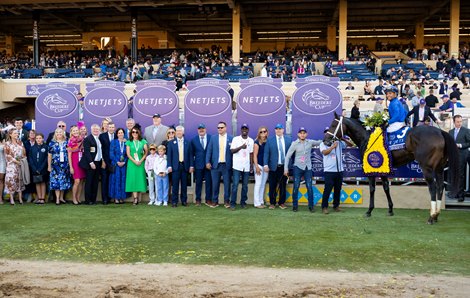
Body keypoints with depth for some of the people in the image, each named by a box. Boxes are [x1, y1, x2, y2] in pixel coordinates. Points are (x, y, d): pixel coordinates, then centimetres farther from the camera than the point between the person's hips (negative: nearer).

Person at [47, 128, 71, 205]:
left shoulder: (66, 143, 7)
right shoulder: (52, 143, 2)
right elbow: (49, 155, 2)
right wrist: (49, 166, -2)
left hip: (65, 165, 2)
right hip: (55, 165, -2)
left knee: (64, 181, 6)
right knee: (56, 181, -2)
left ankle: (61, 197, 17)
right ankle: (57, 199, 1)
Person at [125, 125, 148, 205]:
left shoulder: (143, 142, 7)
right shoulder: (129, 142, 6)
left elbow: (146, 152, 2)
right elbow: (128, 154, 0)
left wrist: (141, 161, -10)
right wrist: (134, 161, -13)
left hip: (141, 163, 0)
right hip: (132, 163, 0)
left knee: (140, 179, -1)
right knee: (133, 179, -6)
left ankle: (139, 198, 3)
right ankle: (135, 198, -9)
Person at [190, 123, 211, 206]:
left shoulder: (211, 138, 0)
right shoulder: (194, 140, 4)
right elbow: (192, 153, 6)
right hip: (198, 165, 1)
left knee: (209, 182, 4)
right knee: (198, 183, 6)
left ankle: (208, 200, 13)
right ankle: (198, 200, 16)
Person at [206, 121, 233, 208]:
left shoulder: (231, 138, 2)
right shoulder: (213, 138, 7)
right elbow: (209, 151, 6)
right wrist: (208, 162, -3)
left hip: (226, 165, -1)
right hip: (215, 165, 1)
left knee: (227, 184, 3)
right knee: (215, 184, 5)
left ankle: (226, 201, 14)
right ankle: (215, 201, 14)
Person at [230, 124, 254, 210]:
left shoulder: (251, 141, 10)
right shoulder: (236, 139, 0)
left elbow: (251, 153, 12)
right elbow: (232, 150, -8)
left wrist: (251, 165, 7)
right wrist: (241, 147, -23)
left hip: (246, 166, 3)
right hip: (237, 166, -3)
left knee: (245, 185, 6)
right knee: (235, 185, -6)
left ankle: (243, 202, 15)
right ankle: (233, 203, -1)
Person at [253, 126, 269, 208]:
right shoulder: (257, 142, -5)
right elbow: (255, 155, -7)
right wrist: (256, 166, -14)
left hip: (266, 165, 5)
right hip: (259, 164, -5)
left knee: (263, 184, 10)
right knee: (258, 184, -3)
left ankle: (261, 201, 18)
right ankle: (257, 203, 2)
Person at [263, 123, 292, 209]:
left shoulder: (288, 139, 6)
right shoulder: (270, 140, 2)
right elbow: (266, 153, -1)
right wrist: (266, 165, -10)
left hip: (284, 167, 1)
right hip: (273, 167, -1)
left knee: (283, 186, 8)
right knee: (272, 186, 4)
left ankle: (282, 203, 19)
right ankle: (272, 203, 14)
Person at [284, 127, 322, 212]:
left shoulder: (310, 142, 4)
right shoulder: (295, 144, -2)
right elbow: (288, 156, -1)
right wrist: (286, 168, -5)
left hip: (308, 168, 1)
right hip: (298, 167, -1)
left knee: (309, 187, -1)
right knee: (296, 187, 1)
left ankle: (311, 206, 8)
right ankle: (295, 206, 11)